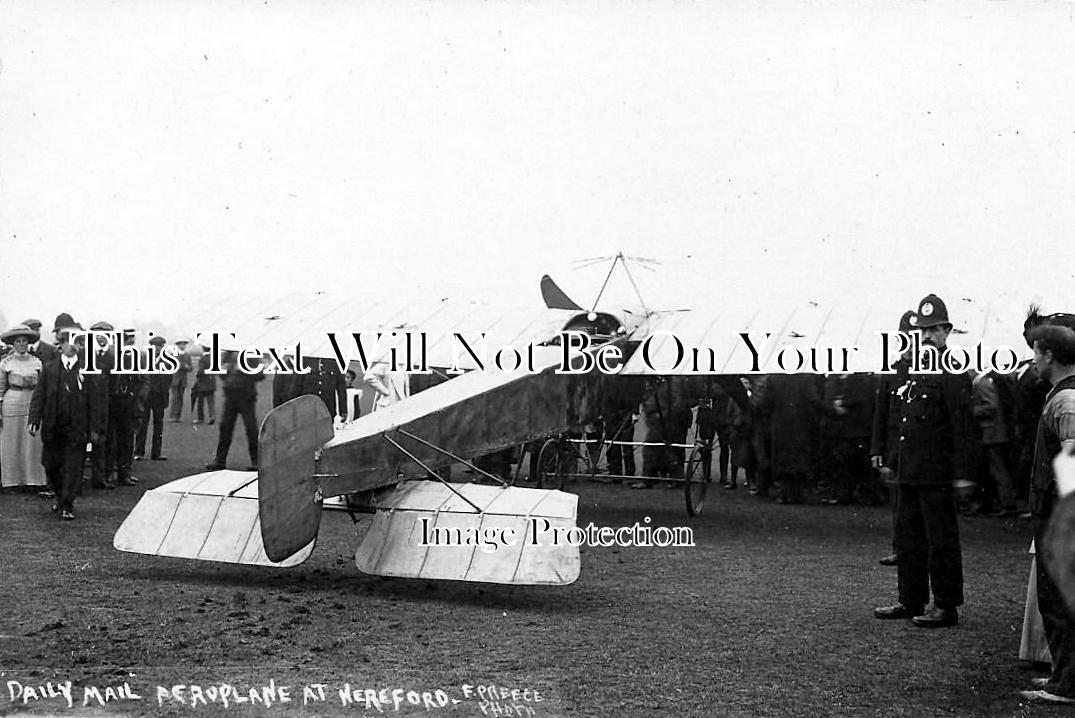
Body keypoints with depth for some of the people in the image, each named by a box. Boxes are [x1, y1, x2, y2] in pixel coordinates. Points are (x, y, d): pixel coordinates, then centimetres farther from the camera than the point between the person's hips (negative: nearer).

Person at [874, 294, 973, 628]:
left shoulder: (954, 375, -11)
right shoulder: (915, 370, 14)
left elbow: (962, 427, -15)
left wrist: (962, 474, -19)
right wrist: (894, 462, 17)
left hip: (937, 474, -9)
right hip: (909, 472, 9)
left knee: (941, 541, 1)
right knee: (908, 538, 15)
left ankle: (947, 606, 10)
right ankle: (911, 601, 25)